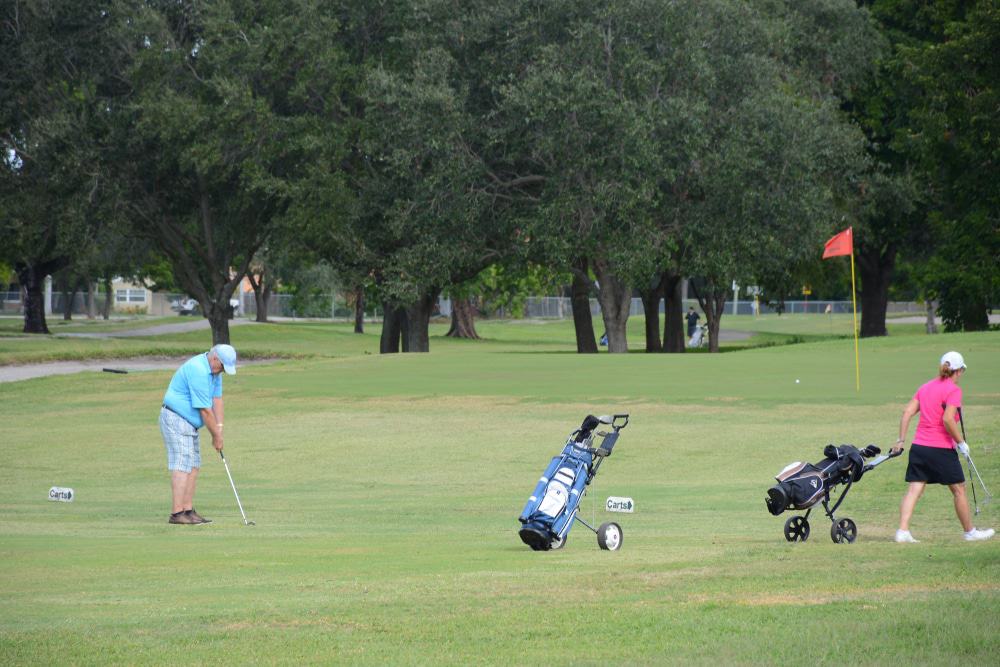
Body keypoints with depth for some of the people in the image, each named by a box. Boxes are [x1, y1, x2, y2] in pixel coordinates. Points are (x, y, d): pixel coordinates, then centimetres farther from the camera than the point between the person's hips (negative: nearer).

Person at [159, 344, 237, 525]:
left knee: (193, 467, 8)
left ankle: (188, 511, 9)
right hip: (176, 420, -10)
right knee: (182, 466, -15)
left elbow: (217, 399, 7)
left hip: (189, 423, 10)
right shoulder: (198, 371, -25)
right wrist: (216, 436, -11)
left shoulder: (214, 370, 8)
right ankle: (177, 513, -19)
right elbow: (205, 410, -21)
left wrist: (219, 430, 0)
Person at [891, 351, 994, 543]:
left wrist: (901, 440, 9)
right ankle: (970, 532, 22)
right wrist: (961, 442, -10)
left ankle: (903, 531, -12)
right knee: (959, 489, 10)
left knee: (914, 490, 1)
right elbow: (948, 419, -20)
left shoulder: (925, 387, 12)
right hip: (941, 448, -6)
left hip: (919, 446, 6)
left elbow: (907, 412, 7)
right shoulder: (953, 390, -9)